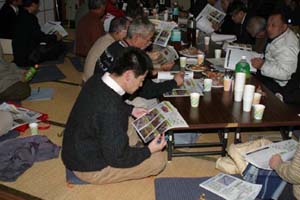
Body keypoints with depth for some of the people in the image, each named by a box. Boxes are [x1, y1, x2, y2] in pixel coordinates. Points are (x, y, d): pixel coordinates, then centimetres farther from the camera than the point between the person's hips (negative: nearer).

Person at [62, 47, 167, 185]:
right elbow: (116, 158, -26)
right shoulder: (111, 110, -37)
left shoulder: (97, 80, -10)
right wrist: (148, 150, -14)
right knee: (159, 159, -4)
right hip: (89, 168, -8)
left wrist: (131, 110, 9)